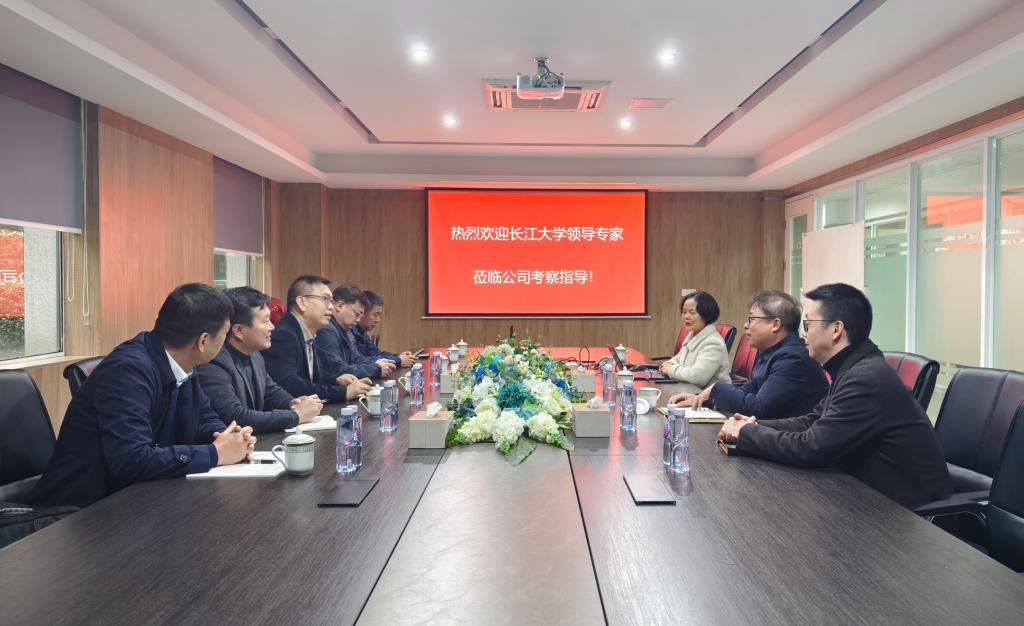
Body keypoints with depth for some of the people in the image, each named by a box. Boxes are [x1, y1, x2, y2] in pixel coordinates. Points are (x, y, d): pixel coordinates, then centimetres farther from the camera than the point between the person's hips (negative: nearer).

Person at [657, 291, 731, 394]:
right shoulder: (692, 335, 9)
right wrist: (670, 364, 3)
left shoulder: (713, 343, -19)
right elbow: (680, 358, 25)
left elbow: (697, 375, -30)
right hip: (691, 392, 8)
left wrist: (671, 370, -15)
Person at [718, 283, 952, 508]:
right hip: (873, 493, 8)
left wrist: (747, 433, -13)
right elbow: (813, 421, 10)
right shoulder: (854, 369, 6)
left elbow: (810, 449, -25)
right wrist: (756, 426, -5)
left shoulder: (867, 379, -25)